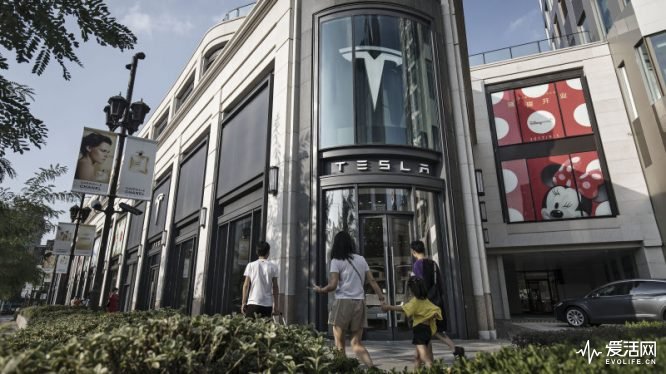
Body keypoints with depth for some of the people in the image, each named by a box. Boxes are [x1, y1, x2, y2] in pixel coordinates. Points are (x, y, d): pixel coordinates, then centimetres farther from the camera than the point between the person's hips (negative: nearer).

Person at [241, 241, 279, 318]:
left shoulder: (251, 265, 0)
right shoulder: (273, 267, 1)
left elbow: (246, 285, 0)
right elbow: (275, 288, 2)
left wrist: (243, 302, 7)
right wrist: (275, 305, 8)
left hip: (253, 303, 0)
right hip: (268, 304, 0)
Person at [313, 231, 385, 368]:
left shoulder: (336, 261, -4)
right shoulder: (361, 259, 12)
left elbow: (333, 285, -10)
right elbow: (371, 280, 7)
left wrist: (320, 290, 7)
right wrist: (382, 297, 9)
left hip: (343, 302, -5)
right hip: (360, 303, 5)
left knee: (339, 343, 9)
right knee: (357, 343, 12)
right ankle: (372, 367, -6)